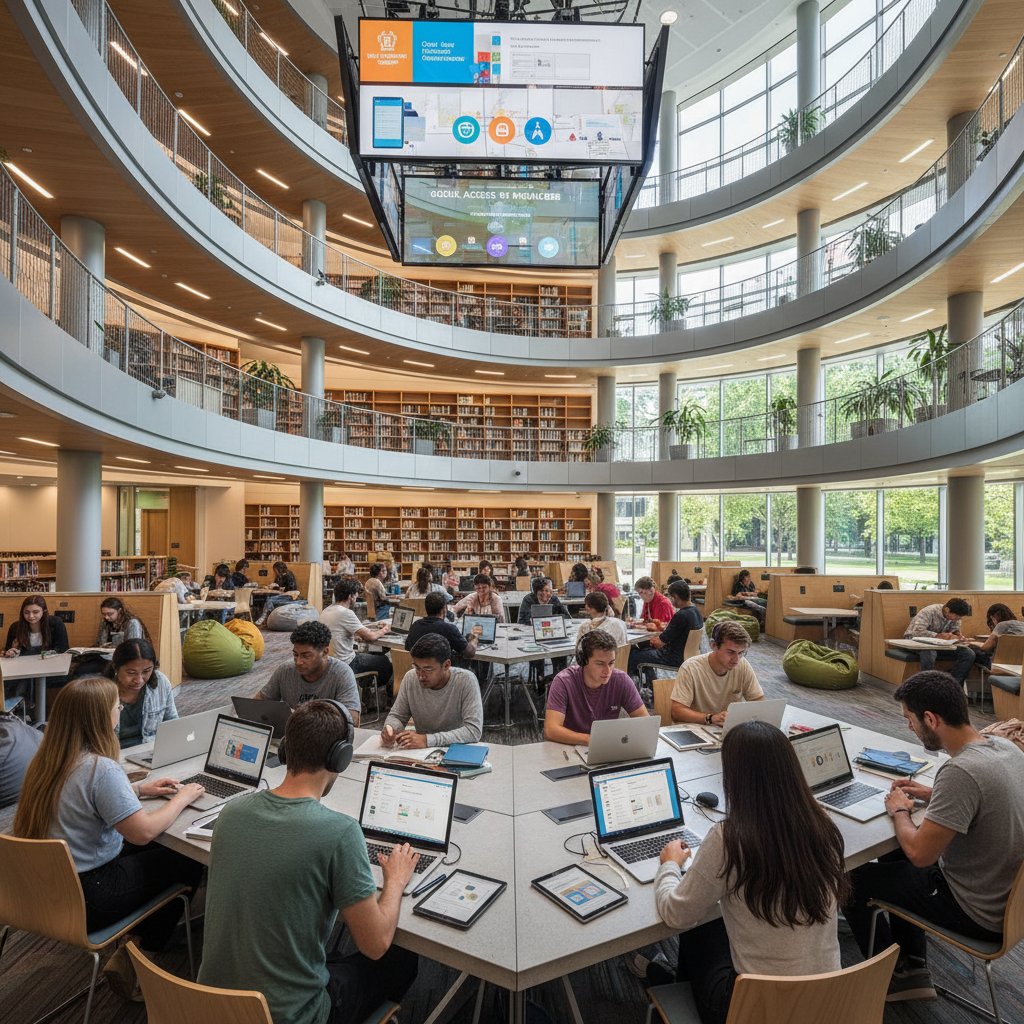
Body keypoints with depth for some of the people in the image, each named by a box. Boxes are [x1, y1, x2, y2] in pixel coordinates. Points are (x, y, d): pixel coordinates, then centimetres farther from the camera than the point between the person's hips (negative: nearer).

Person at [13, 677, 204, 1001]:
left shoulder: (48, 760, -2)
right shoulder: (101, 768, -30)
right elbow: (143, 832, -27)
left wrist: (138, 789, 9)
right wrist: (182, 798, -12)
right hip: (83, 902, -8)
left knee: (159, 850, 21)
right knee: (190, 862, 2)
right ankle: (131, 961, 10)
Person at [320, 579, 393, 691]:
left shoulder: (326, 611, 5)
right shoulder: (346, 613, -23)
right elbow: (370, 637, -21)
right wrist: (384, 629, -1)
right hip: (345, 665, -9)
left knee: (366, 653, 29)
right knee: (384, 661, 9)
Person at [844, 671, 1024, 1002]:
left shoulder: (960, 772, -34)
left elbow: (919, 853, -27)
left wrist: (899, 811, -10)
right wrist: (931, 795, 7)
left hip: (981, 913, -8)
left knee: (853, 879, 5)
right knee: (894, 857, 26)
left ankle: (890, 979, 27)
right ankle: (912, 968, 30)